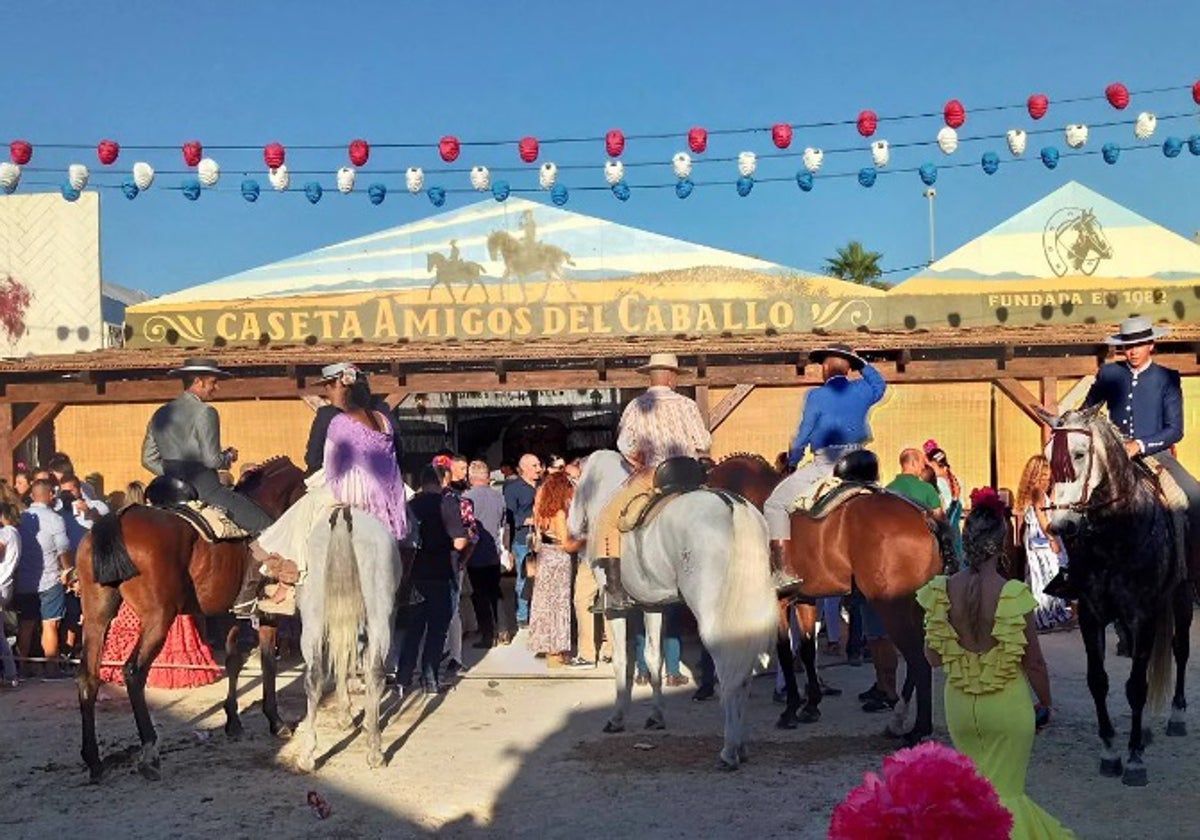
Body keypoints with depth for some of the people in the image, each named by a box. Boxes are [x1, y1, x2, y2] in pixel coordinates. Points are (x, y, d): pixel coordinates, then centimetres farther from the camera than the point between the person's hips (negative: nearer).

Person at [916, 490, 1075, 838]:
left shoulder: (940, 591, -9)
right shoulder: (1013, 594, -18)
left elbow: (933, 657, -1)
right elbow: (1033, 662, -10)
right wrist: (1045, 703, 6)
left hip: (959, 703, 3)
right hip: (1007, 704, -3)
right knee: (1004, 793, 11)